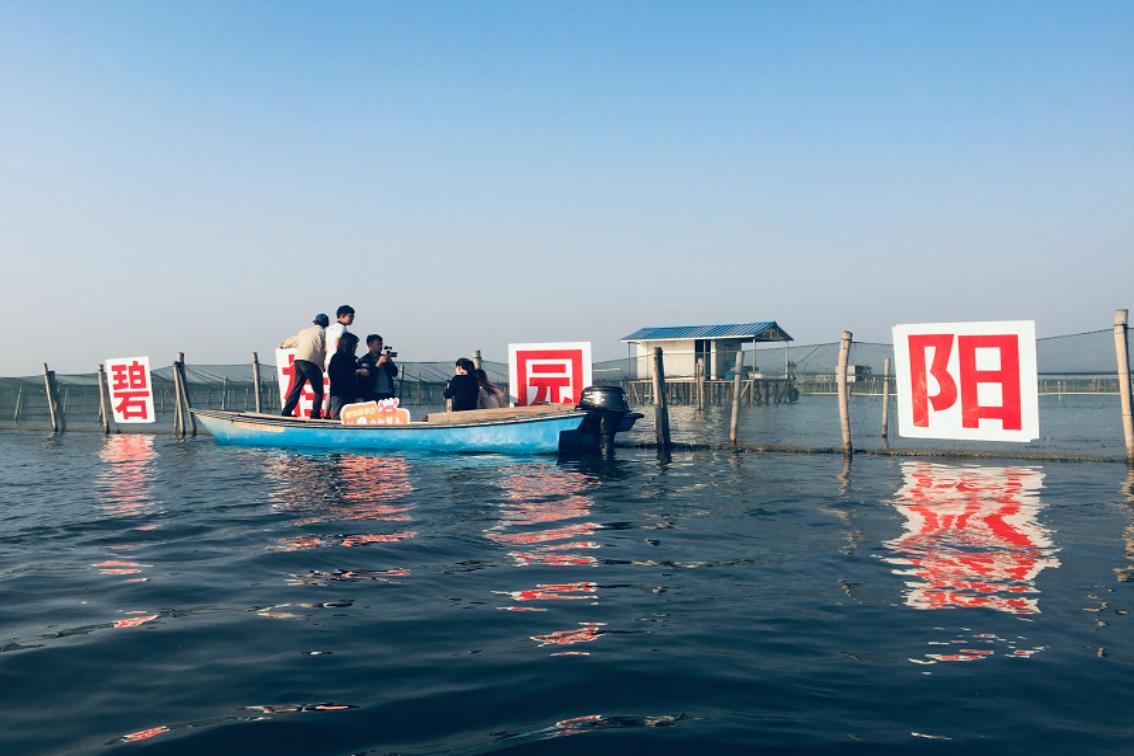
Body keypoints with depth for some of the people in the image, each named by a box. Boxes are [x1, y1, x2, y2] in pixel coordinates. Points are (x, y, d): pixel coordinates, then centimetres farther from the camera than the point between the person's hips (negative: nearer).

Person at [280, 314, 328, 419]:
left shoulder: (304, 331, 25)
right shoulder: (323, 332, 7)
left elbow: (292, 340, 41)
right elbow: (327, 349, 1)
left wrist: (283, 345, 61)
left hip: (298, 360, 6)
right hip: (311, 362, -6)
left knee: (296, 388, 14)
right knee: (318, 391, 0)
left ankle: (286, 411, 12)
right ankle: (315, 413, -6)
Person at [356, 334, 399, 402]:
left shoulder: (385, 358, 15)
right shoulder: (364, 360, 1)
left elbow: (395, 373, 10)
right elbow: (366, 375, -12)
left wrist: (390, 362, -7)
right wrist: (378, 364, -17)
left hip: (388, 395, 5)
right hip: (372, 396, -5)